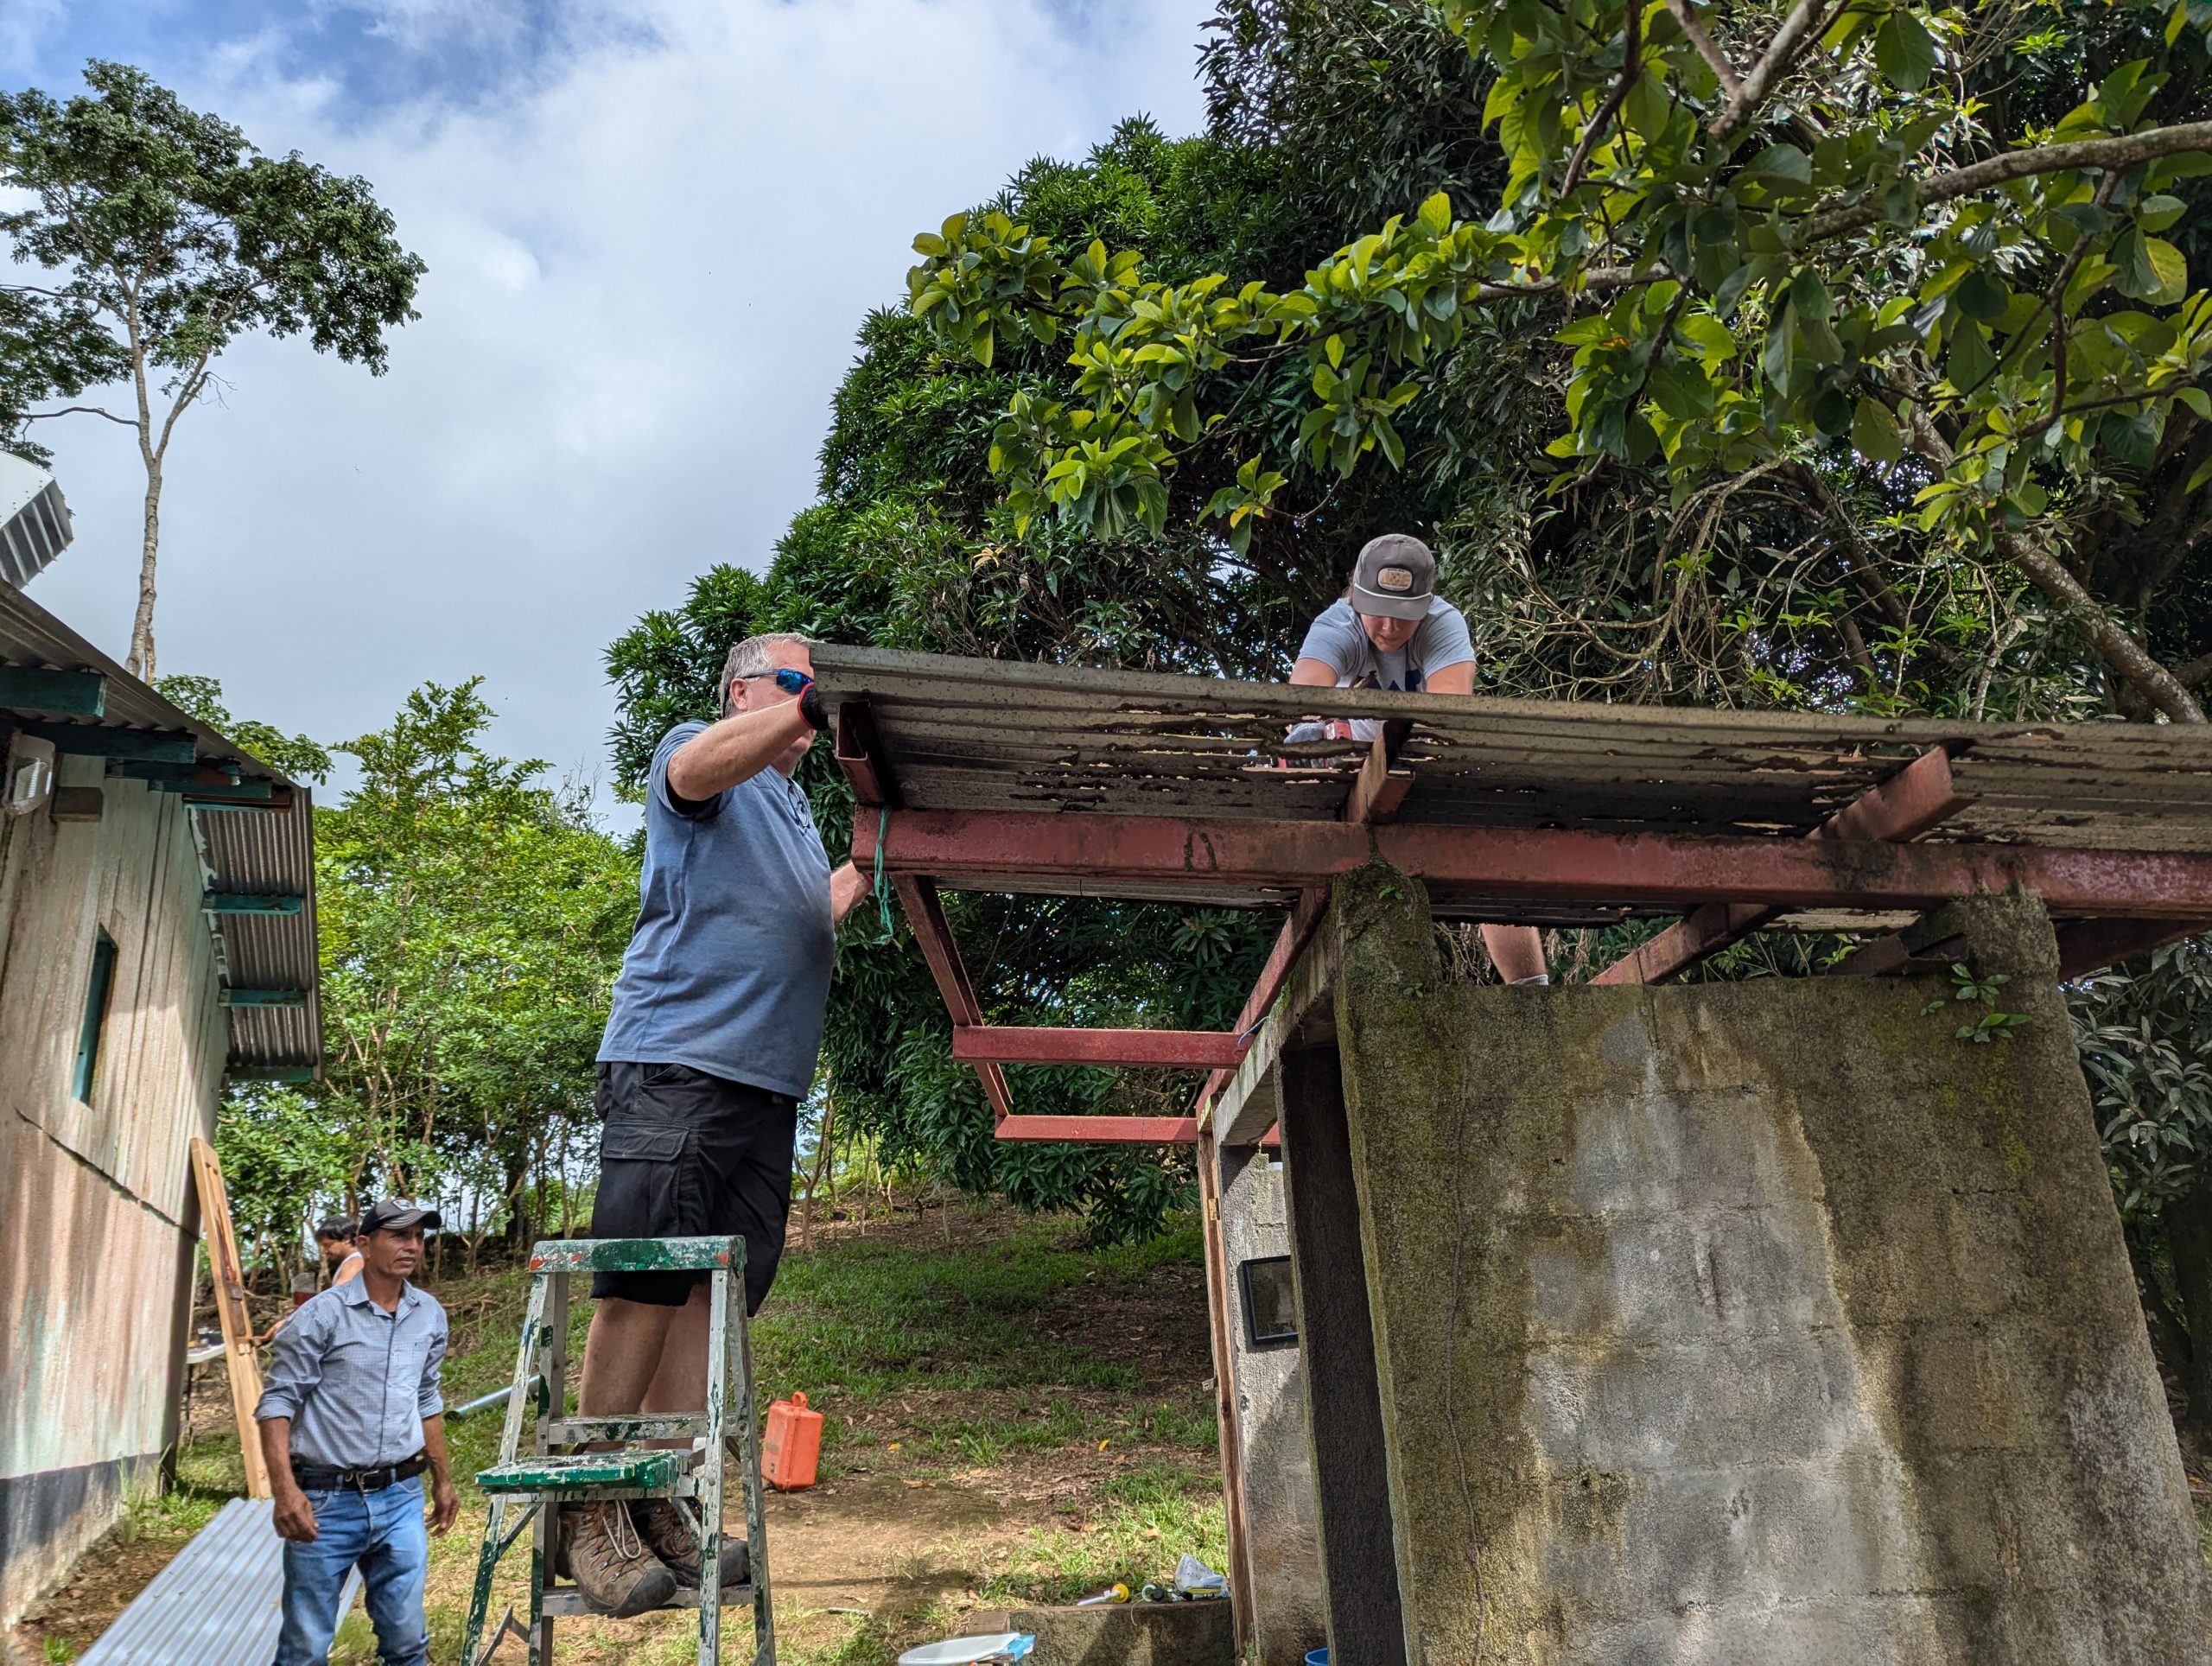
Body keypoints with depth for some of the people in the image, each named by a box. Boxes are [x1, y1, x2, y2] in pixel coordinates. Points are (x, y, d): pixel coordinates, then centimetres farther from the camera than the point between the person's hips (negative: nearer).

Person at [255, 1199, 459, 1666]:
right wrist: (285, 1489, -20)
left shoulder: (430, 1315, 6)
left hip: (400, 1500, 4)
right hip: (326, 1501, -4)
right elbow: (277, 1403, -10)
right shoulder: (322, 1315, -10)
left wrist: (443, 1480, 20)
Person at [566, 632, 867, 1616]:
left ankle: (660, 1506, 7)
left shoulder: (793, 810, 30)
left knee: (715, 1295, 3)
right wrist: (807, 699, -23)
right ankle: (590, 1516, -1)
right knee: (643, 1288, -9)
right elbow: (697, 769, -18)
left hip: (768, 1082, 8)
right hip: (676, 1060, -8)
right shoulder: (702, 751, 7)